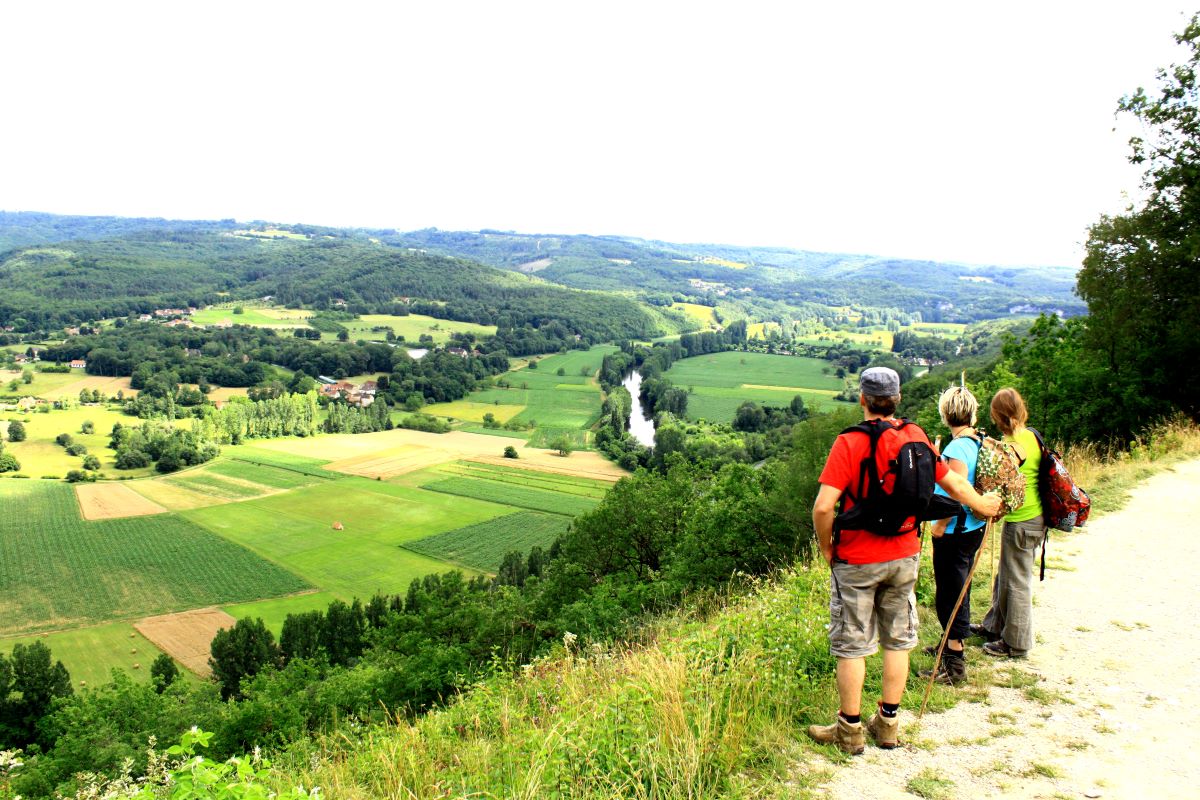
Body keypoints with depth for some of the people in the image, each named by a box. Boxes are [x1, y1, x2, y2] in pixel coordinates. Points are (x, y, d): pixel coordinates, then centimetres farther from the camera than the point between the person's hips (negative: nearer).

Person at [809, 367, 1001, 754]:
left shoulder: (850, 443, -18)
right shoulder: (916, 437, -1)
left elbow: (823, 507, -24)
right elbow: (952, 481, 12)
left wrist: (827, 549, -7)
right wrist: (981, 504, 32)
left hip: (857, 561, -5)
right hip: (904, 556, 5)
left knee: (851, 645, 7)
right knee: (898, 641, 17)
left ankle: (850, 730, 18)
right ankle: (888, 723, 28)